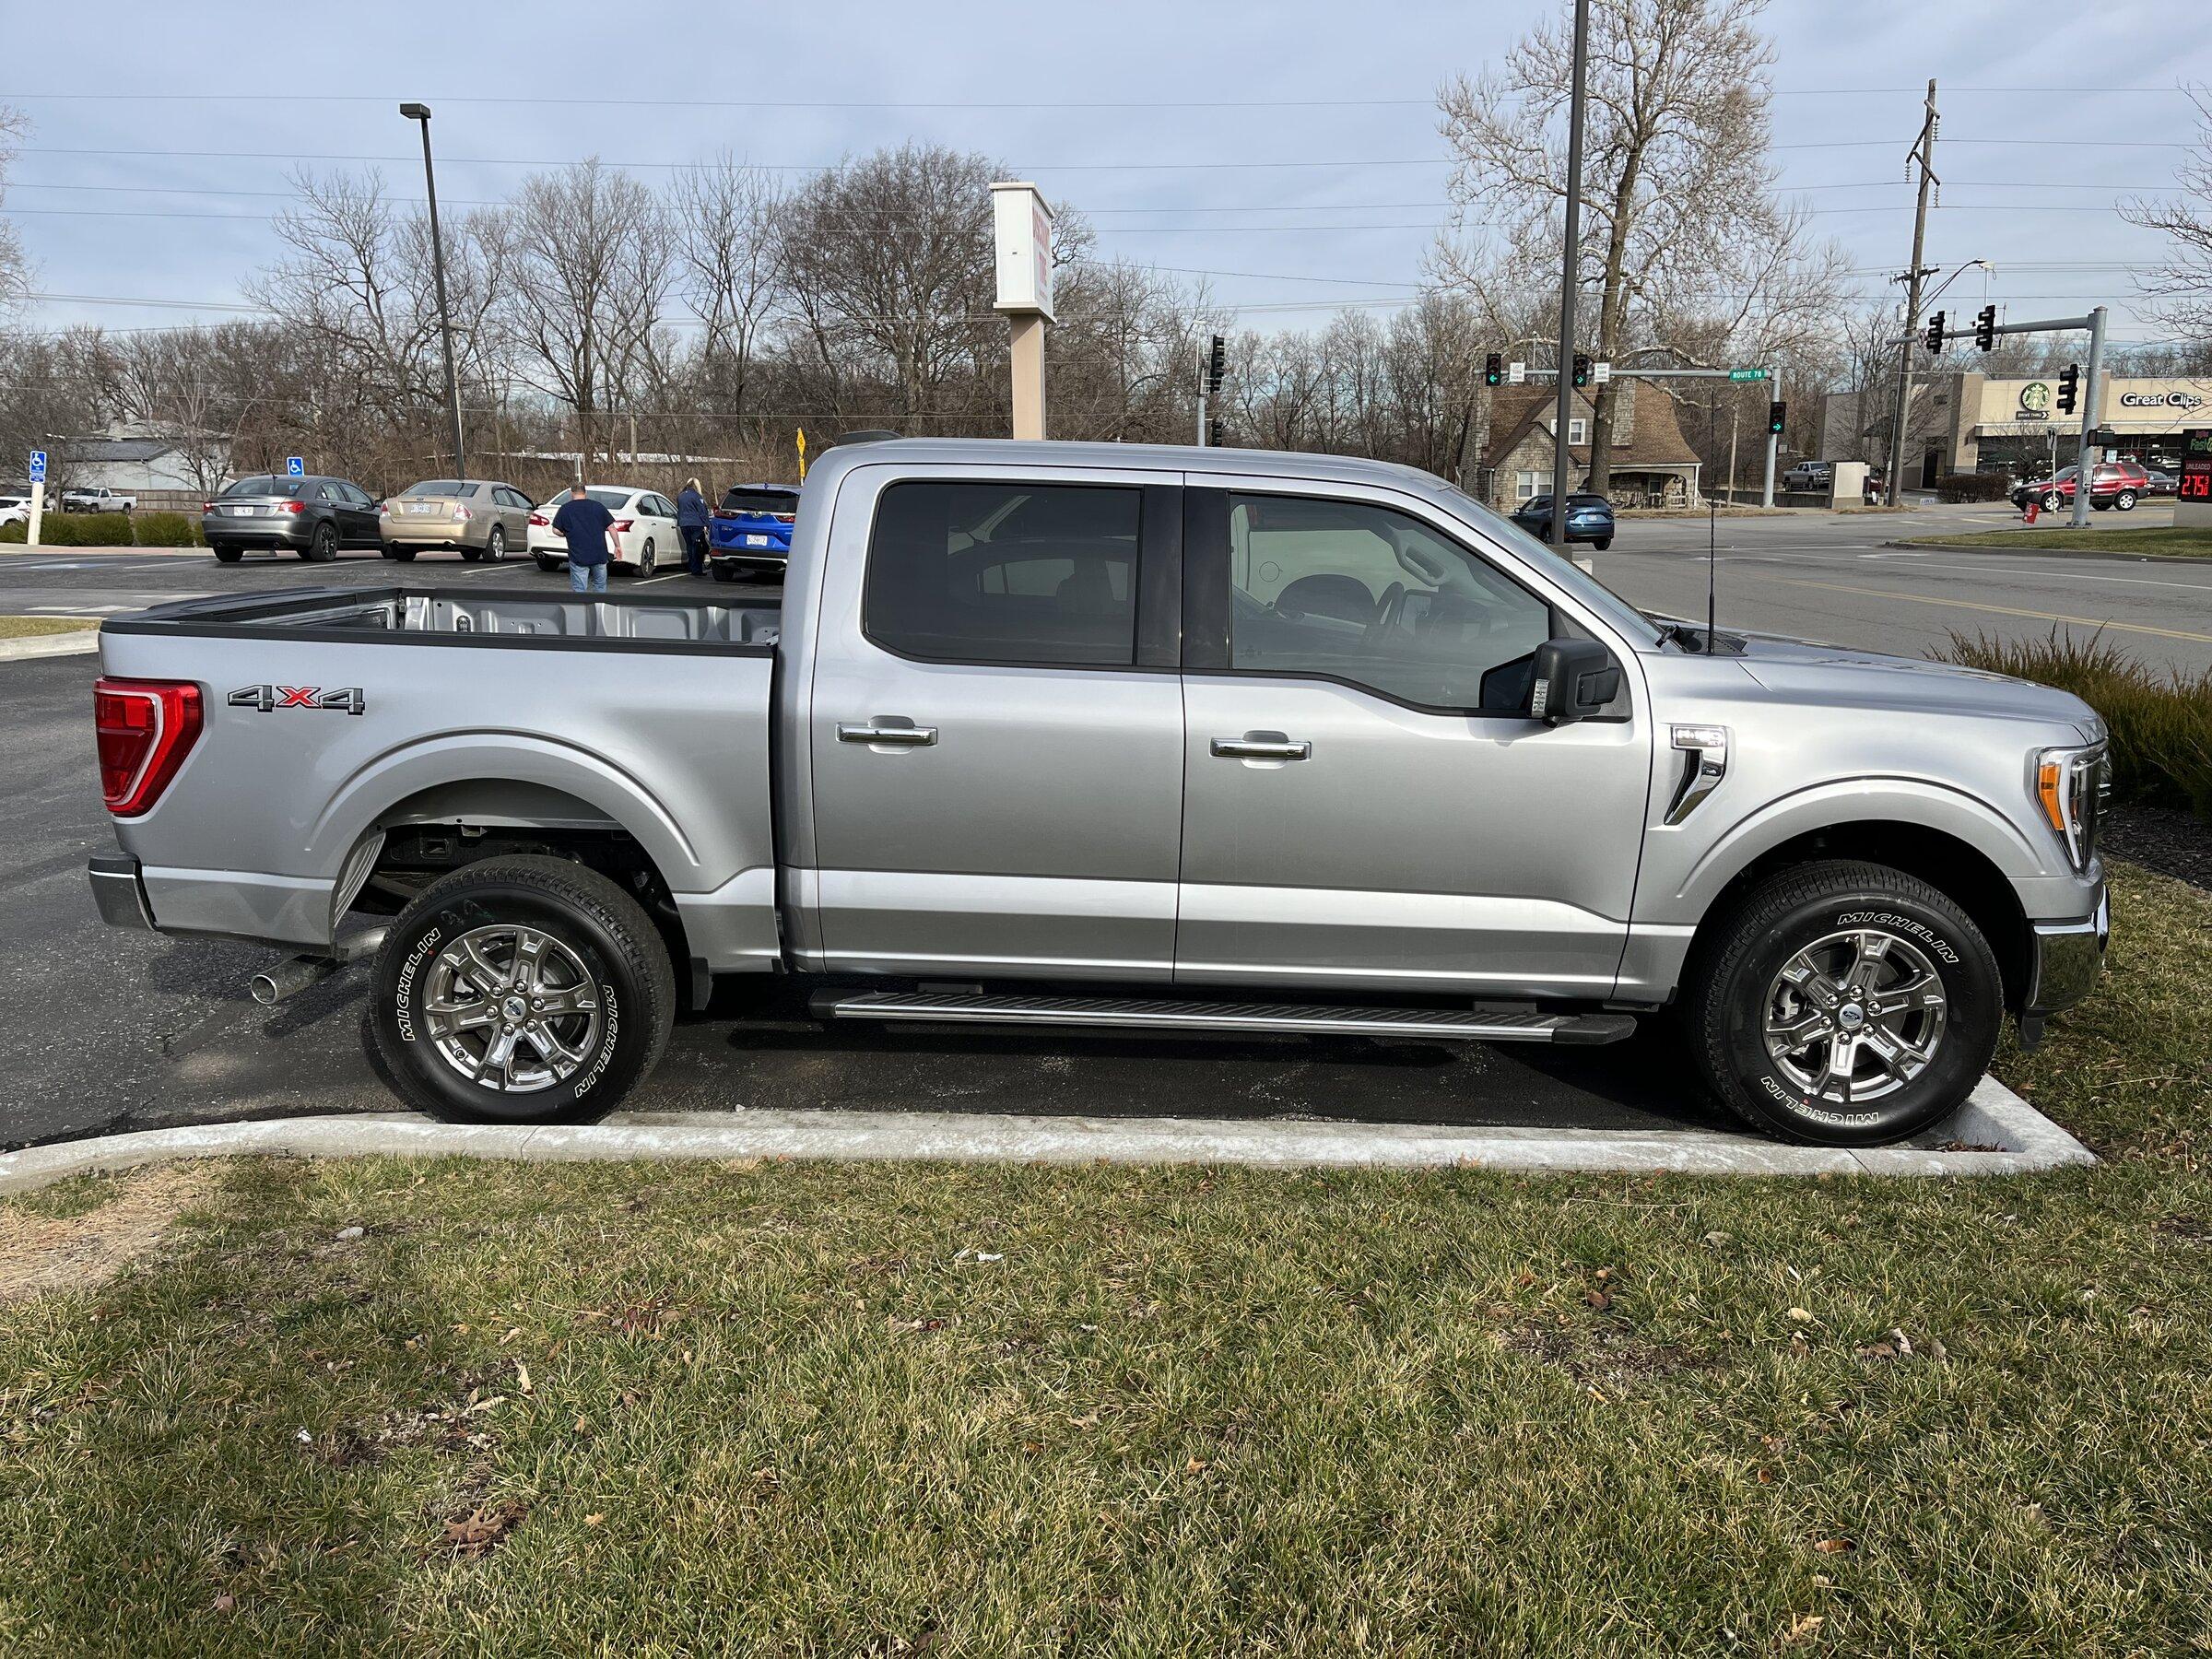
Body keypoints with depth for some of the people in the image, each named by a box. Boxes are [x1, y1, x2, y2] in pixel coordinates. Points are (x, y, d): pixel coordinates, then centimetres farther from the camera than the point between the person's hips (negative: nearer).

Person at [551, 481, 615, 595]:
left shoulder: (565, 508, 1)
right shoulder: (598, 506, 6)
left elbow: (556, 530, 2)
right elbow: (611, 527, 5)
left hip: (578, 557, -2)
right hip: (600, 555, 2)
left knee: (579, 589, -1)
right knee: (600, 585, 18)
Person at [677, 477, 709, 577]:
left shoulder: (680, 497, 15)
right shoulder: (696, 496, -6)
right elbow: (702, 511, -9)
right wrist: (705, 525, -8)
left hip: (684, 525, 6)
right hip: (696, 524, -6)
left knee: (689, 546, 12)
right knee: (697, 546, -6)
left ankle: (692, 568, 14)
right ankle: (697, 570, -9)